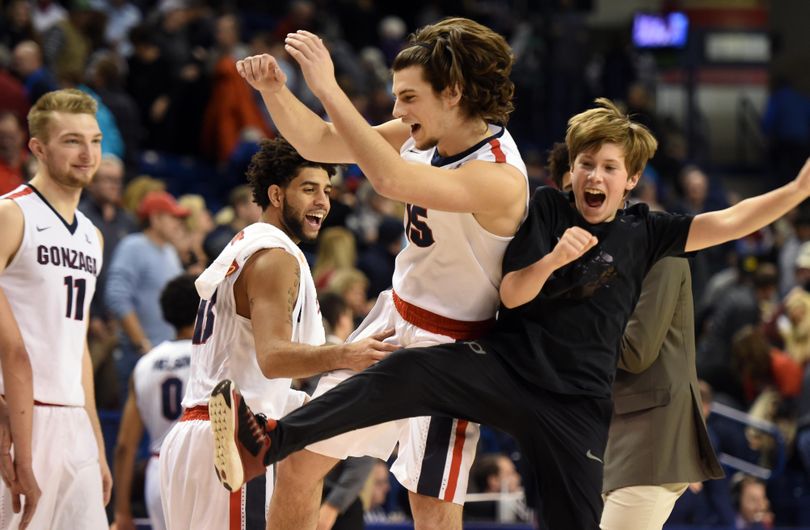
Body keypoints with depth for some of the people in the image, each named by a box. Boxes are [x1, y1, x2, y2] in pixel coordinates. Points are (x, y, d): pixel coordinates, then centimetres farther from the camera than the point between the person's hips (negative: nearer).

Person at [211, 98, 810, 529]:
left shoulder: (643, 232, 7)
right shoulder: (547, 209, 5)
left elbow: (728, 222, 0)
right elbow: (511, 296, -1)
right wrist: (554, 259, -20)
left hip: (576, 403, 1)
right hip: (507, 366, -1)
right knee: (407, 373, -27)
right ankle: (271, 444, -36)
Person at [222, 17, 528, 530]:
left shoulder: (500, 177, -30)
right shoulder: (425, 134, -3)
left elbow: (391, 179, -44)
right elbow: (320, 142, 5)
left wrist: (327, 87, -42)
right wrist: (275, 90, -14)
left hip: (446, 348, -8)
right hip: (395, 316, 8)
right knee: (300, 458, 11)